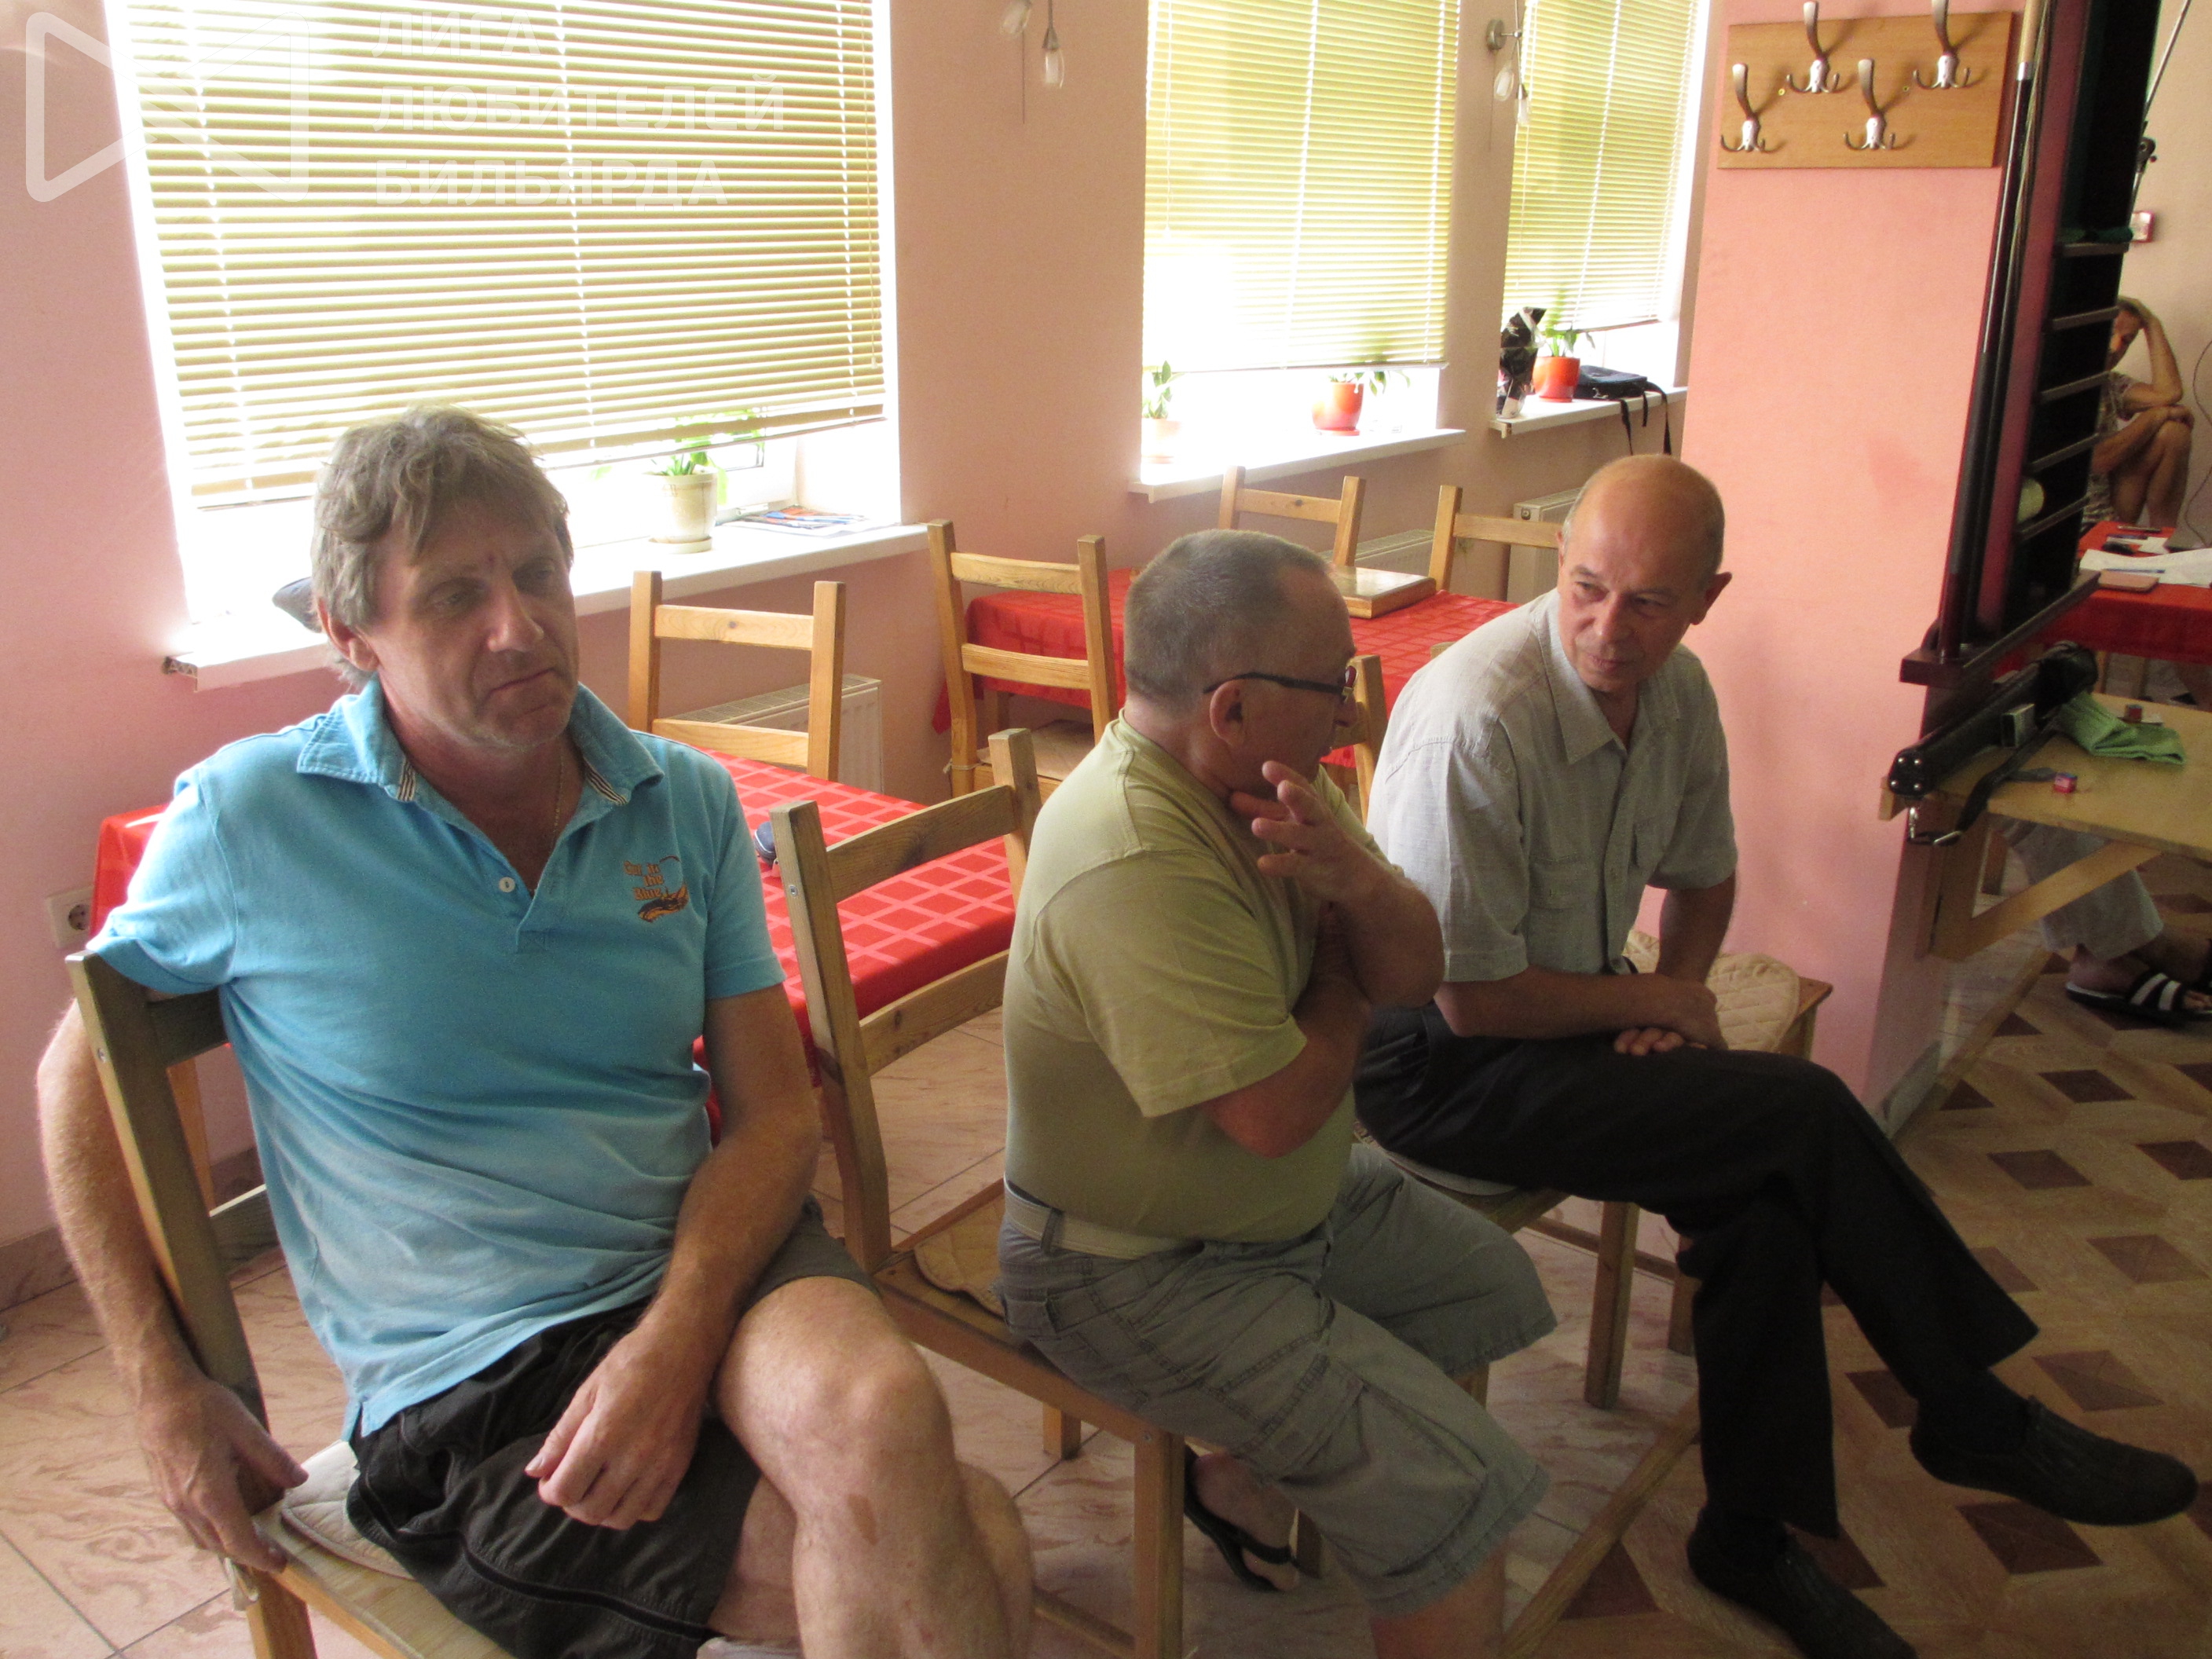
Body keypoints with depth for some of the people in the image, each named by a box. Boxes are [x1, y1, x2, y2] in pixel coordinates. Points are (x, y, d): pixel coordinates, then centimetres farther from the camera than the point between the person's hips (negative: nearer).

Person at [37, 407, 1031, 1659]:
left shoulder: (687, 802, 2)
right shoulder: (248, 819, -6)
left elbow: (774, 1112, -1)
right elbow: (81, 1073, 8)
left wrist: (675, 1339, -19)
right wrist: (163, 1390, 1)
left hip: (707, 1269, 4)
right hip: (466, 1391, -3)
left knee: (876, 1408, -33)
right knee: (975, 1552, -23)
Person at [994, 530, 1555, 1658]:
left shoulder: (1265, 776, -2)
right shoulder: (1137, 862, -32)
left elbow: (1411, 974, -2)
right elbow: (1279, 1109, -29)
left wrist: (1354, 877, -25)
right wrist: (1342, 978, -10)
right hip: (1142, 1271, -9)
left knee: (1496, 1291, 22)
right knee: (1463, 1500, -14)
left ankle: (1241, 1481, 27)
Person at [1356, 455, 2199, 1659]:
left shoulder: (1677, 691, 0)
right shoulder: (1477, 720, -26)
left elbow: (1702, 874, 18)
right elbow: (1472, 1001, -22)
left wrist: (1674, 999, -2)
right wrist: (1660, 998, -9)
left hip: (1579, 1017, 7)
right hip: (1441, 1065, -7)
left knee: (1762, 1205, -17)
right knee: (1808, 1116, -17)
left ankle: (1751, 1536, 4)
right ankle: (1974, 1416, 4)